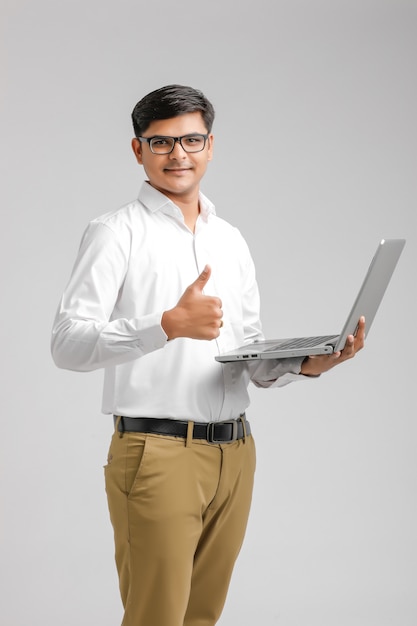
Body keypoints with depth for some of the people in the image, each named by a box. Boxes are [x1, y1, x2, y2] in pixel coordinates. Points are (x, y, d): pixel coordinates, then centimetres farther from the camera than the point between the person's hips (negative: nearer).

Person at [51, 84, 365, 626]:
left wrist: (308, 363, -2)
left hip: (235, 454, 6)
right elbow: (68, 344, -15)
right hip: (157, 453, -6)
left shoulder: (231, 241, 17)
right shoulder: (116, 233, -3)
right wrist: (169, 325, -27)